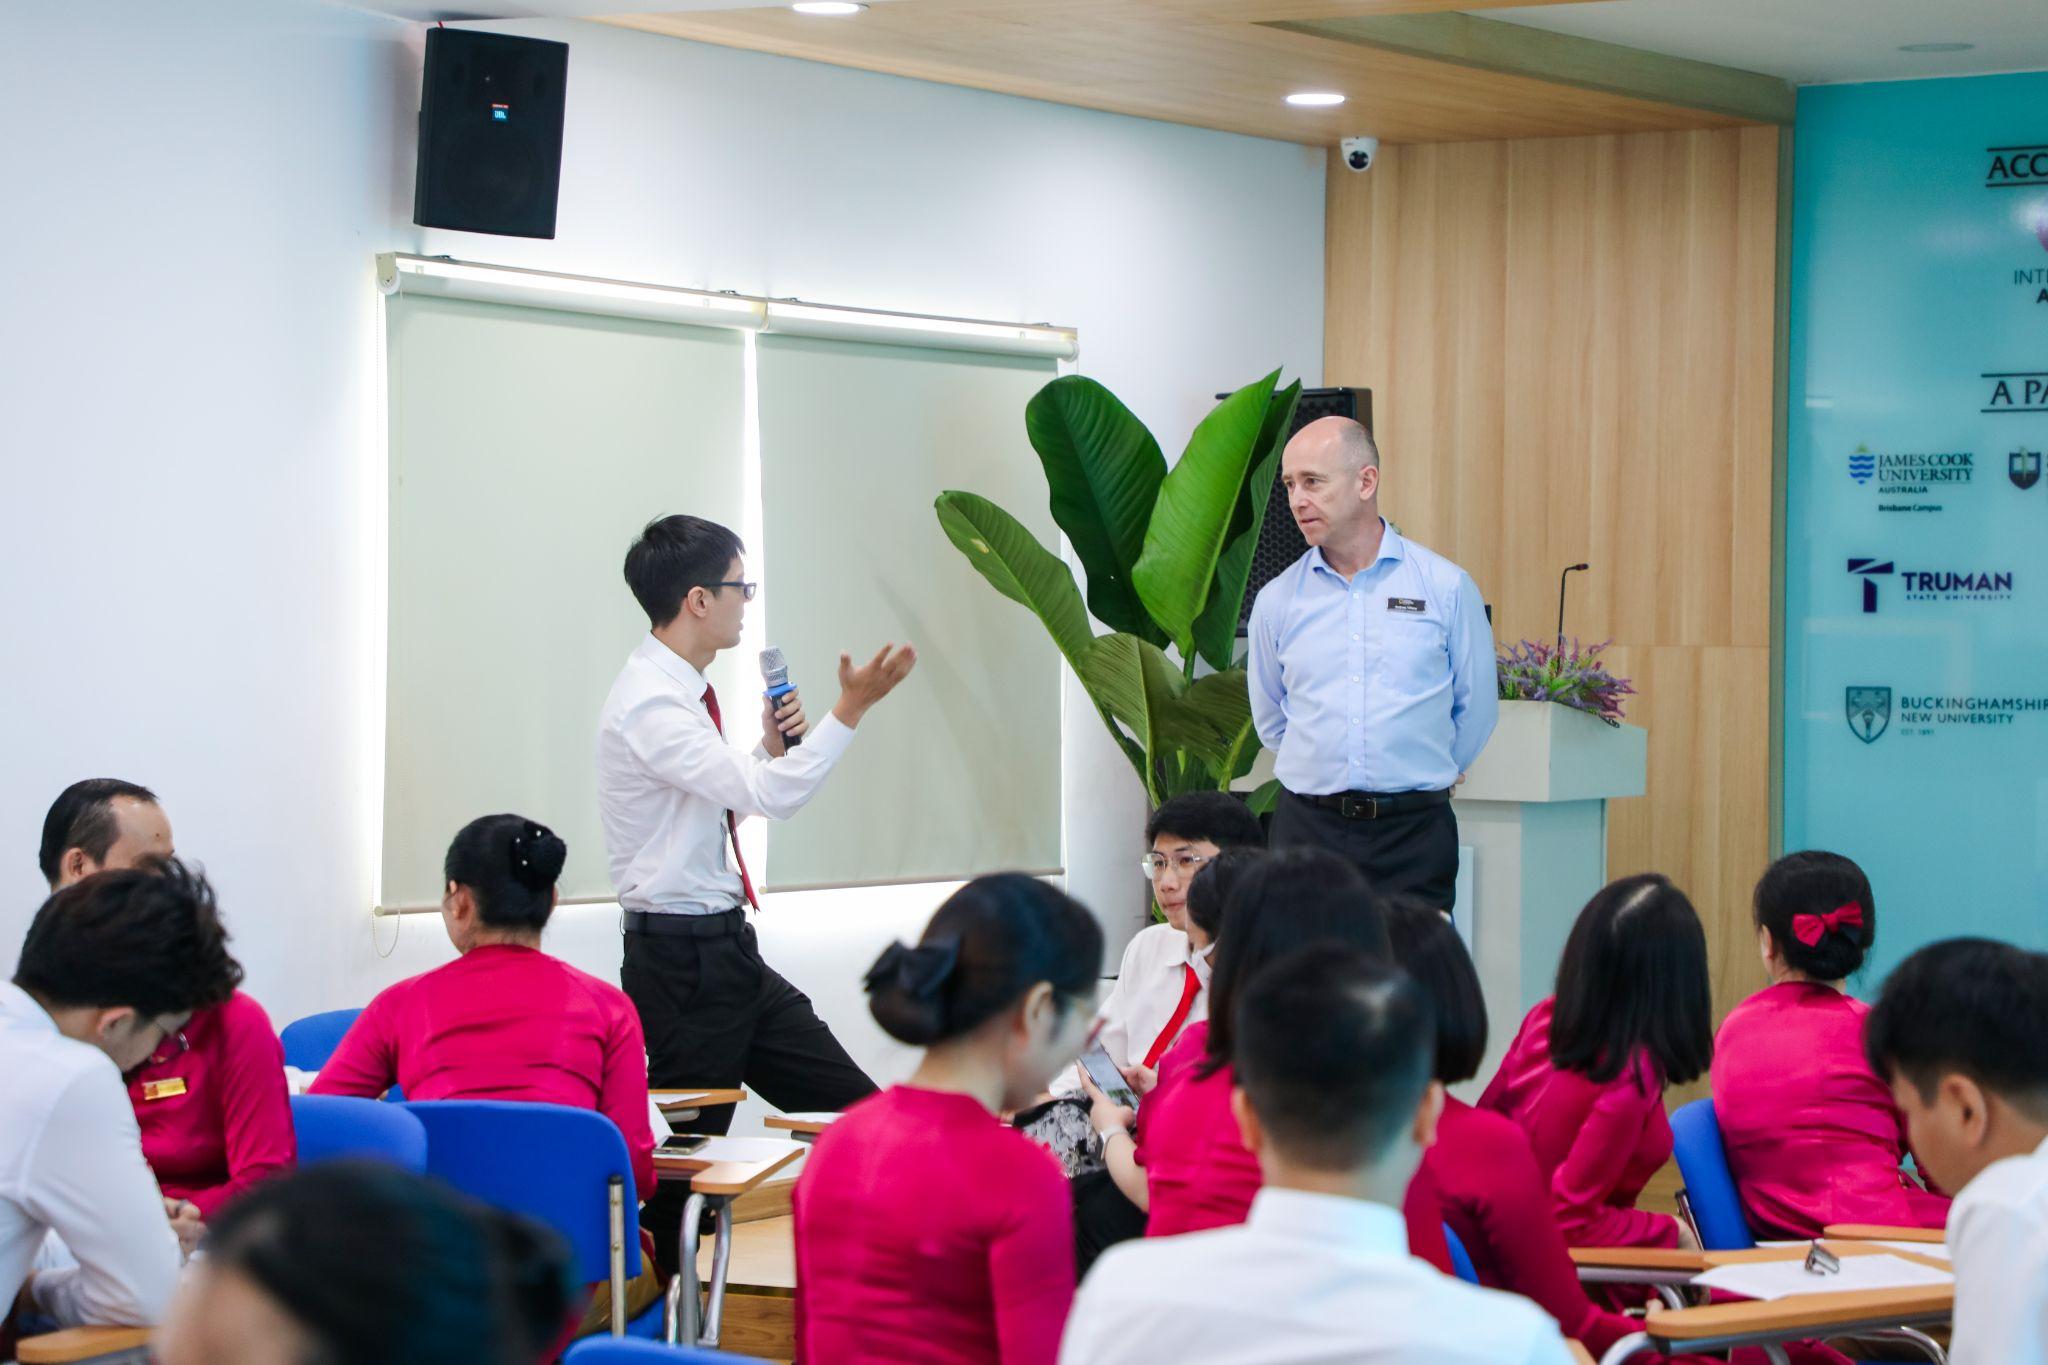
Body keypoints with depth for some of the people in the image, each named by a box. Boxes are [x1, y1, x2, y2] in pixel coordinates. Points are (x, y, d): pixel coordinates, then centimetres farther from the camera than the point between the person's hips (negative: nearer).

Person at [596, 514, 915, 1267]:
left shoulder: (686, 694, 10)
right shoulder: (646, 704, -20)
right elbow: (769, 795, -28)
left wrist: (771, 747, 7)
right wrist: (849, 711, -23)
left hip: (728, 950, 10)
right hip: (679, 958, -10)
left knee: (854, 1110, 7)